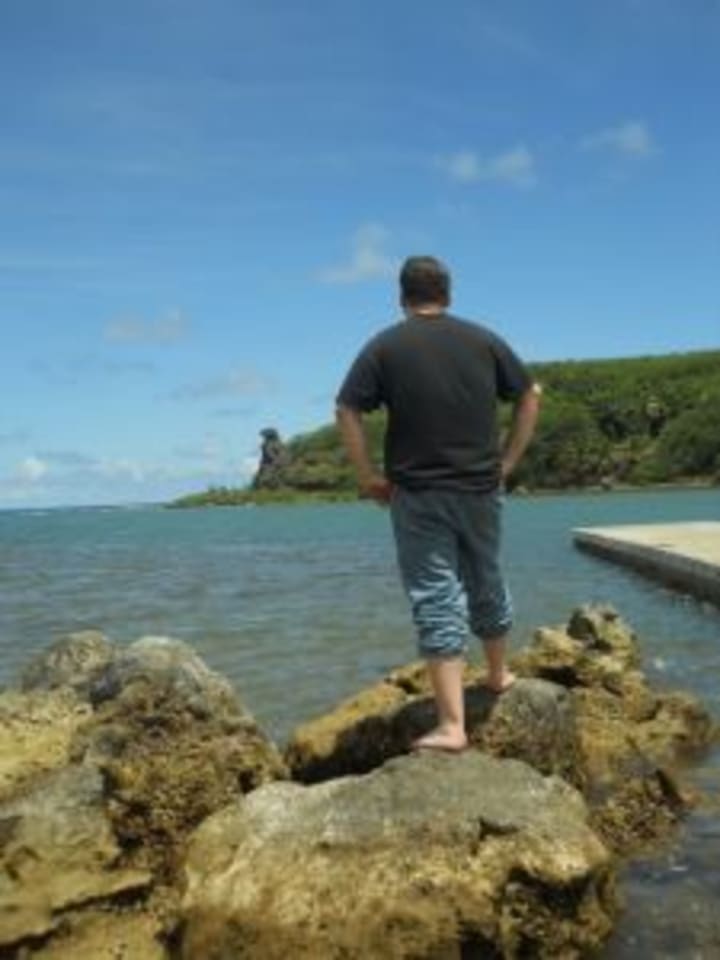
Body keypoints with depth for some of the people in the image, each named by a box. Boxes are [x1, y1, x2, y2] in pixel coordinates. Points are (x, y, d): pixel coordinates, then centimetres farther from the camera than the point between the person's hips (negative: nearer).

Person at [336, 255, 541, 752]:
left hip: (417, 493, -3)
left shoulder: (385, 346, -3)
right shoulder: (484, 339, 6)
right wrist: (507, 462, 11)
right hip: (481, 488, 3)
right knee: (487, 582, 22)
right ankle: (499, 674, 42)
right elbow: (531, 395, 9)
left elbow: (347, 412, -9)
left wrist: (369, 476, -2)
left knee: (437, 602, -2)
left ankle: (452, 725, -4)